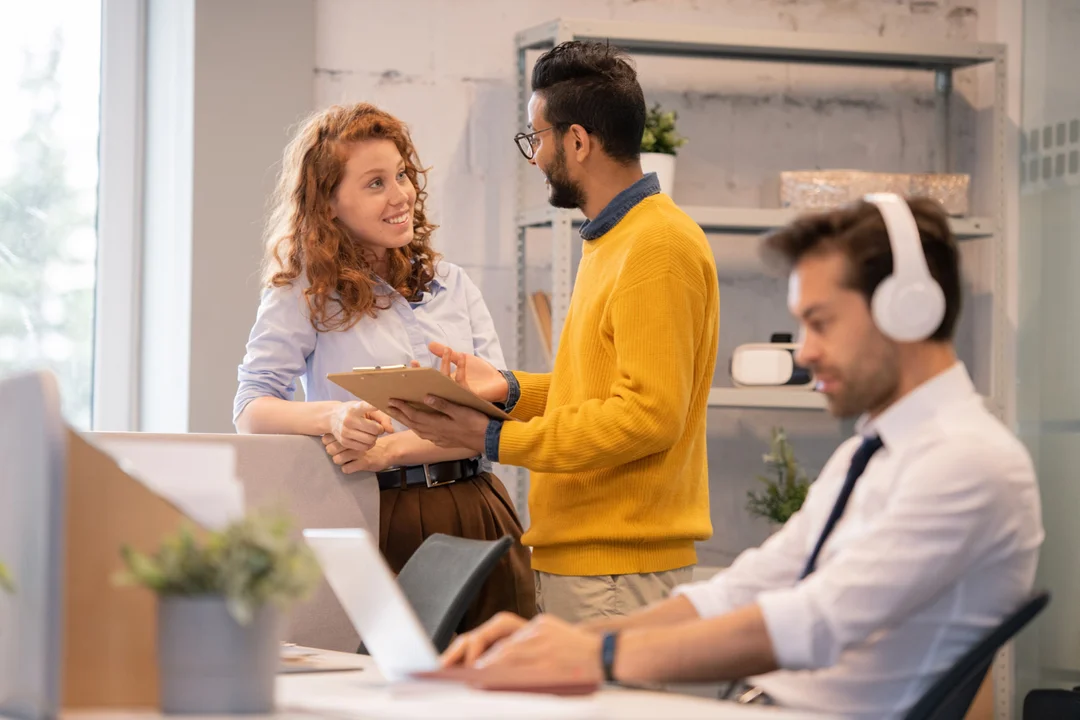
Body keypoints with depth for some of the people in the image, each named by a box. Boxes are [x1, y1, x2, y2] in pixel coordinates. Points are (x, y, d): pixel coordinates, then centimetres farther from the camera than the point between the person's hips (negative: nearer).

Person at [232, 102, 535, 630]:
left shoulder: (453, 286, 13)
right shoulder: (306, 294, 4)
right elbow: (252, 409, -6)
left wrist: (393, 448, -13)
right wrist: (333, 417, -26)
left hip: (477, 516, 3)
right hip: (377, 523, -3)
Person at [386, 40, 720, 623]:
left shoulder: (658, 246, -14)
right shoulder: (611, 240, 19)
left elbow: (648, 415, -21)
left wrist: (492, 438, -18)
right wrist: (510, 389, 9)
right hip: (576, 556, 10)